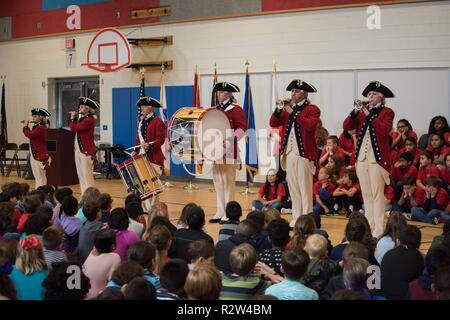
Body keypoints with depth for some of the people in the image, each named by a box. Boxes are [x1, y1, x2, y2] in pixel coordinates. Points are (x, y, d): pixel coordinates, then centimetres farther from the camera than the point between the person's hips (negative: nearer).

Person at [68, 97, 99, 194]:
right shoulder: (82, 119, 16)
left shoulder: (89, 120, -14)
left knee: (87, 177, -9)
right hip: (78, 150, 10)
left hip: (87, 151, -10)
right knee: (81, 176, 11)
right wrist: (74, 118, 10)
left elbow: (74, 128, -19)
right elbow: (73, 128, 16)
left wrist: (72, 118, -3)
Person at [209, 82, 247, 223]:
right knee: (218, 181, 10)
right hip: (216, 151, 8)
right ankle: (220, 212, 17)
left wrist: (229, 140, -26)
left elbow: (242, 128, -15)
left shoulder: (236, 109, -6)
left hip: (229, 151, -8)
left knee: (228, 182, -3)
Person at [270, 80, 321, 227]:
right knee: (293, 188, 9)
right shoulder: (288, 109, 16)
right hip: (289, 153, 6)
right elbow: (273, 123, 8)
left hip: (304, 154, -6)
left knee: (305, 188, -4)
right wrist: (279, 110, -8)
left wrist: (294, 113, -18)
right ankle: (296, 219, 16)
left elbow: (310, 125, -20)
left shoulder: (312, 109, -2)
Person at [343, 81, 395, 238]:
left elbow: (385, 130, -17)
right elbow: (346, 126, 3)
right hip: (361, 158, 5)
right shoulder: (363, 111, 14)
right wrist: (355, 111, -11)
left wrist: (369, 116, -18)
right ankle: (369, 226, 16)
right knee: (366, 194, 9)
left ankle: (378, 229, -6)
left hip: (377, 158, -5)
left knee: (377, 194, -7)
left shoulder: (387, 112, 1)